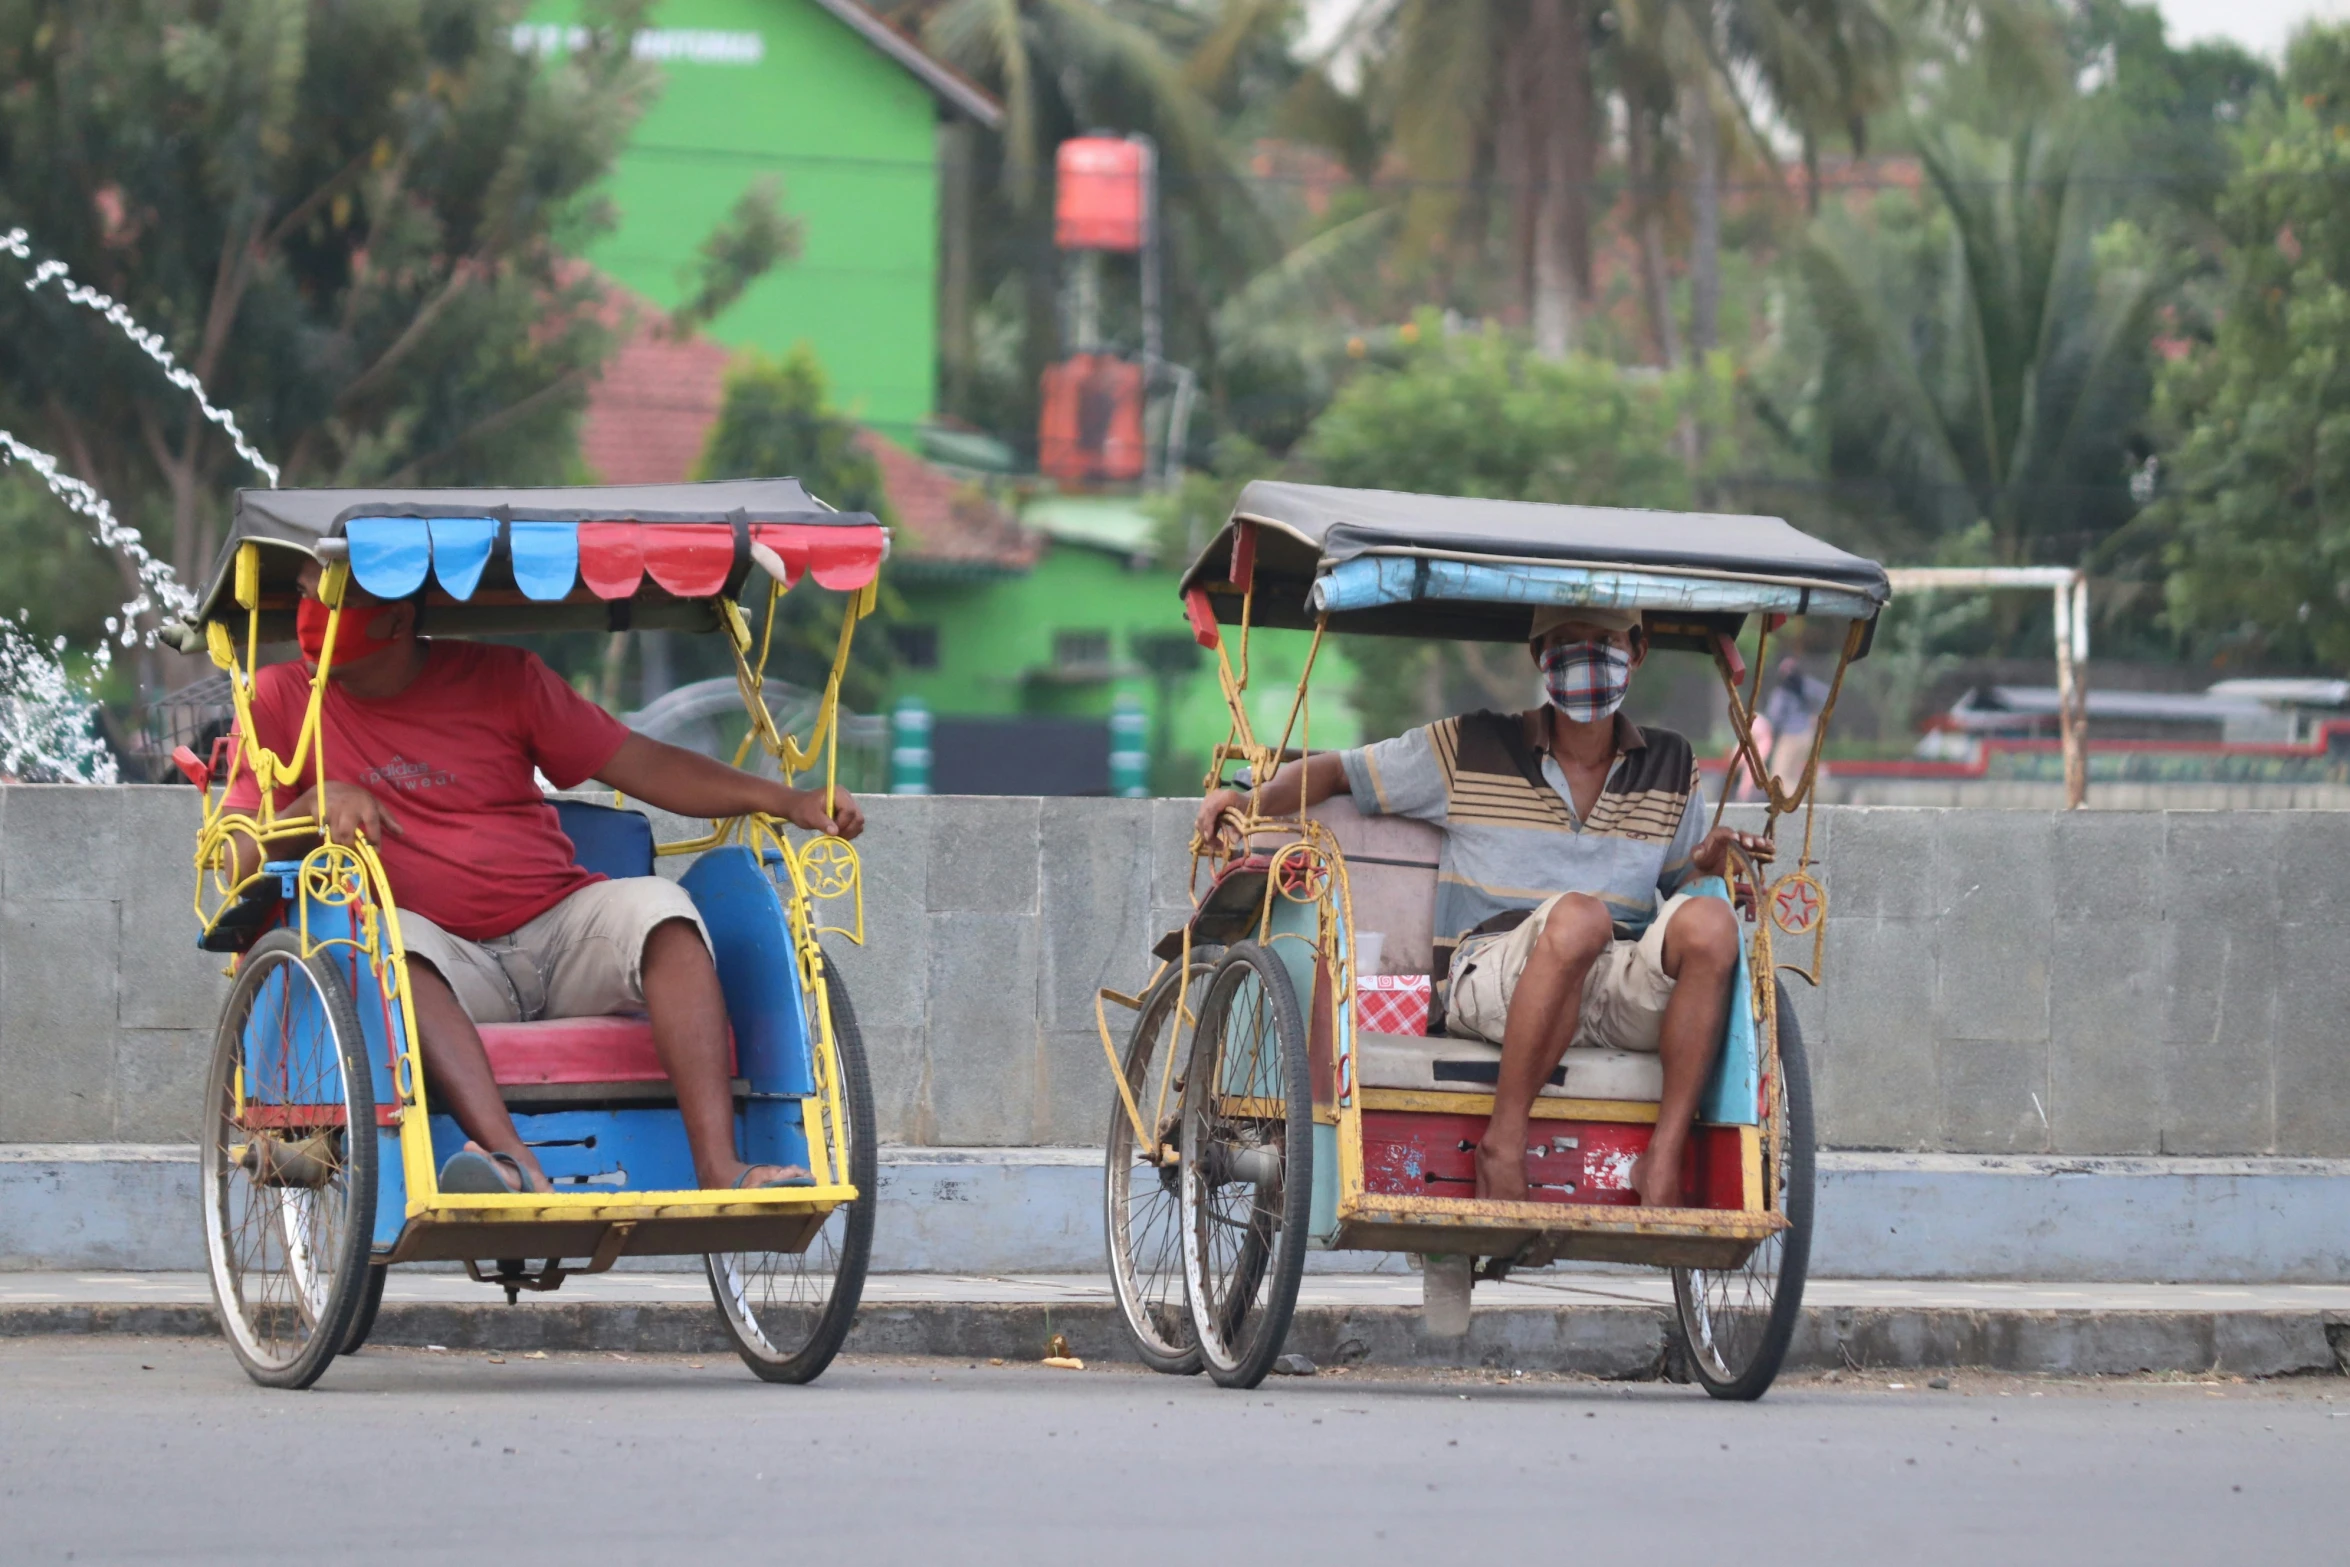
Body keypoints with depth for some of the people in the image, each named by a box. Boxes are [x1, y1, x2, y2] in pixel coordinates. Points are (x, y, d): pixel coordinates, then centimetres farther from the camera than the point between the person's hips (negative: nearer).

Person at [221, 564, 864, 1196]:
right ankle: (516, 1165, -52)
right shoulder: (282, 700, 7)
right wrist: (317, 803, -19)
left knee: (656, 905, -26)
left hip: (558, 933, 2)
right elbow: (242, 864, 2)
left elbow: (642, 765, 7)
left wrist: (786, 801, -5)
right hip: (448, 966, -2)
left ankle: (719, 1168, -35)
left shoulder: (498, 677, 9)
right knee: (393, 934, -34)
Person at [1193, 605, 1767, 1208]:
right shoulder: (1470, 750, 10)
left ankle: (1663, 1162, -27)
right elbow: (1334, 771, 16)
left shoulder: (1671, 769, 19)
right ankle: (1503, 1141, -27)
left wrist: (1711, 862, 3)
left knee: (1709, 921, -30)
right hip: (1491, 973, -3)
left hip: (1624, 991, 3)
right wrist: (1252, 801, -3)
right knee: (1577, 915, -38)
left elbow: (1681, 882, 27)